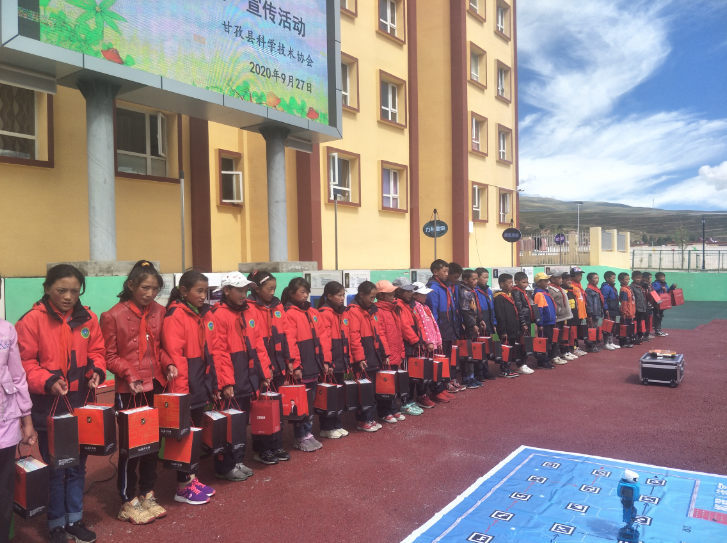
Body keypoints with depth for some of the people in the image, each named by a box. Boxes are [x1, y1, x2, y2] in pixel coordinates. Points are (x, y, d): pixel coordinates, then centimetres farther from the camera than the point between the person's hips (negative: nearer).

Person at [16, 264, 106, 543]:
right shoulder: (32, 320, -11)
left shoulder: (87, 318, 0)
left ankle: (75, 519, 31)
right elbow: (24, 363, -11)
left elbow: (97, 351, 7)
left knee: (77, 464, 15)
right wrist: (48, 382, -24)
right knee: (54, 467, 9)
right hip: (49, 405, -3)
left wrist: (97, 370, -12)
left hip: (81, 403, 4)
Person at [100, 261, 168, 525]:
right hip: (128, 391, -4)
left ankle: (147, 494, 29)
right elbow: (109, 356, -6)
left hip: (156, 386, 4)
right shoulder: (113, 315, -9)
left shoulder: (160, 312, 2)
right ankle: (128, 501, 21)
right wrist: (130, 374, -19)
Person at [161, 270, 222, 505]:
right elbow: (175, 356, -18)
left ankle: (191, 479, 30)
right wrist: (180, 391, -20)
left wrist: (218, 383, 9)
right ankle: (183, 487, 17)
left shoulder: (206, 314, 9)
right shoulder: (175, 316, -13)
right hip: (186, 387, -7)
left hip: (203, 384, 7)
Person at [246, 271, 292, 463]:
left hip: (278, 366, 6)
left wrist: (289, 361, 5)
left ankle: (276, 446, 25)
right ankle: (261, 450, 18)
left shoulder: (277, 306, 10)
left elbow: (285, 335, 11)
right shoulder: (249, 309, -10)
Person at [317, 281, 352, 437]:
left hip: (341, 361, 8)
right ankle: (327, 428, 13)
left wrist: (348, 359, 13)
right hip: (330, 362, -8)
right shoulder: (325, 313, -12)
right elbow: (323, 339, -18)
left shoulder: (343, 313, 12)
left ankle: (337, 425, 24)